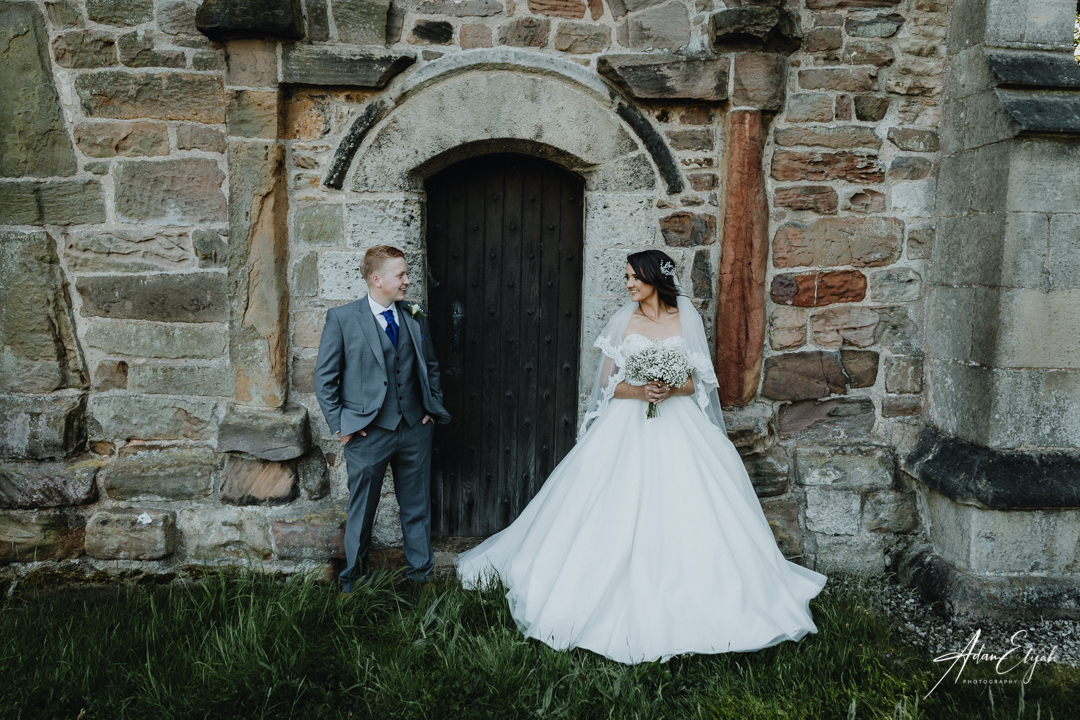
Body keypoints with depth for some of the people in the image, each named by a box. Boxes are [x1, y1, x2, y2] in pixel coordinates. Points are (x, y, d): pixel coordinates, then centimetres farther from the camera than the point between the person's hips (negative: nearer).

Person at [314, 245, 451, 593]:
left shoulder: (416, 317, 8)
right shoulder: (342, 318, -4)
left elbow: (431, 365, 19)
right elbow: (325, 379, -2)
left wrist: (433, 408, 9)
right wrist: (339, 424, -7)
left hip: (415, 430, 4)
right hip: (368, 433, -3)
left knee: (417, 509, 13)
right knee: (361, 512, 10)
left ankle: (421, 574, 29)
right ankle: (353, 578, 28)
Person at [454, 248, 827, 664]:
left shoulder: (686, 318, 5)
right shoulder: (622, 320, 5)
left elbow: (699, 381, 5)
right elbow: (606, 382, 2)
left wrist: (672, 389, -16)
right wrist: (637, 391, -17)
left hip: (678, 427, 0)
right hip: (627, 428, 0)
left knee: (684, 514, -3)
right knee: (618, 516, -3)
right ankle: (622, 604, 10)